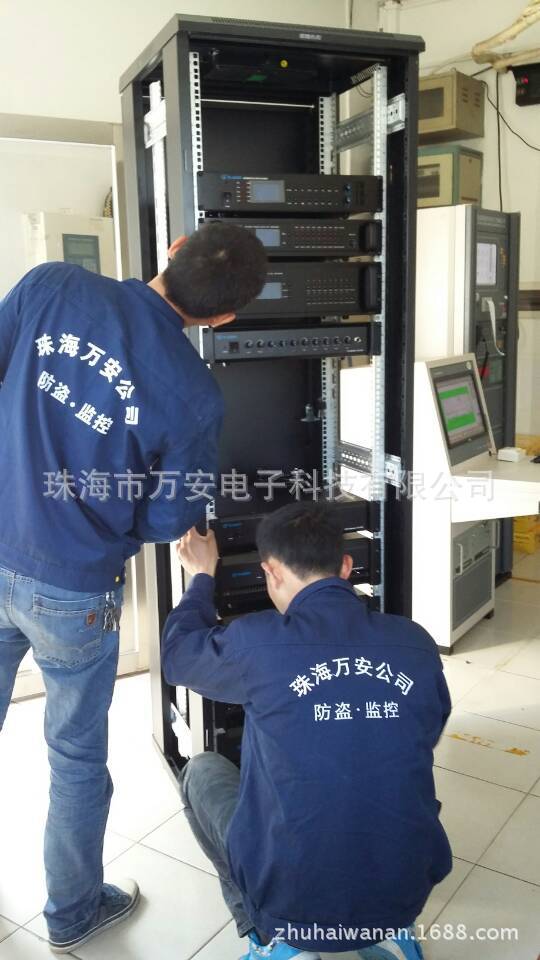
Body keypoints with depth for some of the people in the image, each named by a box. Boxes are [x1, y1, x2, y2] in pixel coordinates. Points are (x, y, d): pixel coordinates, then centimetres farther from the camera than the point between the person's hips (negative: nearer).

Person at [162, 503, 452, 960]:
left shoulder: (257, 641, -17)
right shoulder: (418, 643, -6)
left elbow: (178, 656, 6)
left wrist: (203, 576, 21)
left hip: (293, 902, -3)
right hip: (406, 892, 4)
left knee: (202, 771, 20)